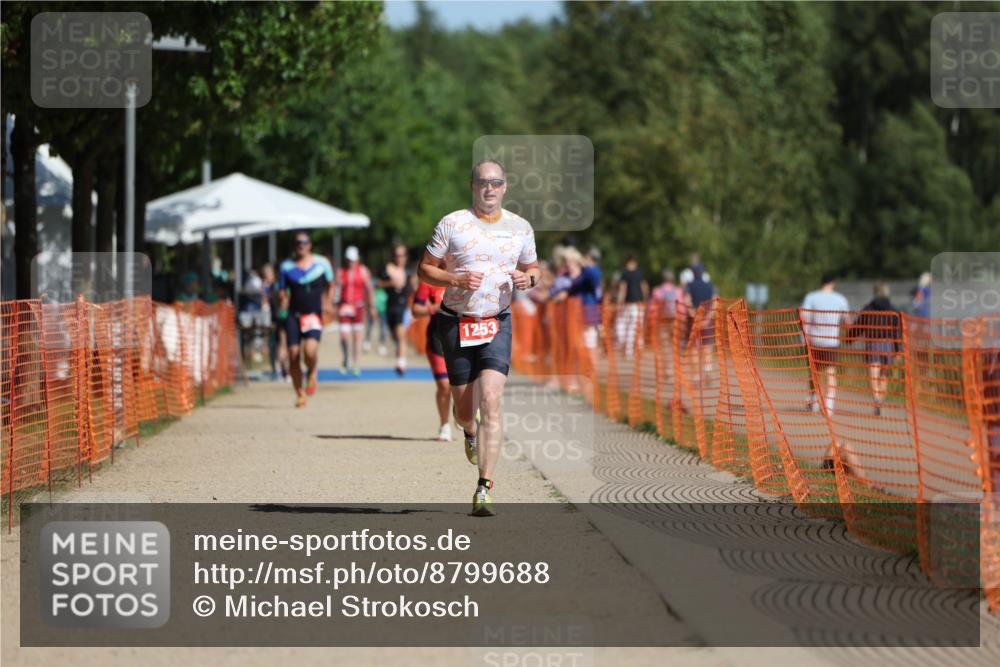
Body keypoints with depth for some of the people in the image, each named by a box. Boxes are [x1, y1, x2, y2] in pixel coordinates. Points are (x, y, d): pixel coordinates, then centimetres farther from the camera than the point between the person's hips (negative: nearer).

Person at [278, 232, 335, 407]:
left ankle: (312, 373, 10)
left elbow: (330, 284, 18)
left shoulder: (322, 263, 5)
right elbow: (282, 289, 11)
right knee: (293, 354, -4)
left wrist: (328, 303, 3)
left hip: (315, 315, -2)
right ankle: (300, 394, 12)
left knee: (310, 350, -24)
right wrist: (284, 299, -11)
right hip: (294, 315, 2)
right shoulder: (286, 266, 6)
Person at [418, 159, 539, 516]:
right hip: (456, 323, 0)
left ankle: (484, 489, -18)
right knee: (464, 408, 6)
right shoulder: (452, 224, -2)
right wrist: (457, 279, -17)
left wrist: (528, 279, -6)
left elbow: (532, 268, 18)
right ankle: (470, 432, 47)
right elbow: (425, 269, 1)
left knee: (491, 401, -16)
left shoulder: (520, 228, 6)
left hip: (497, 325, 0)